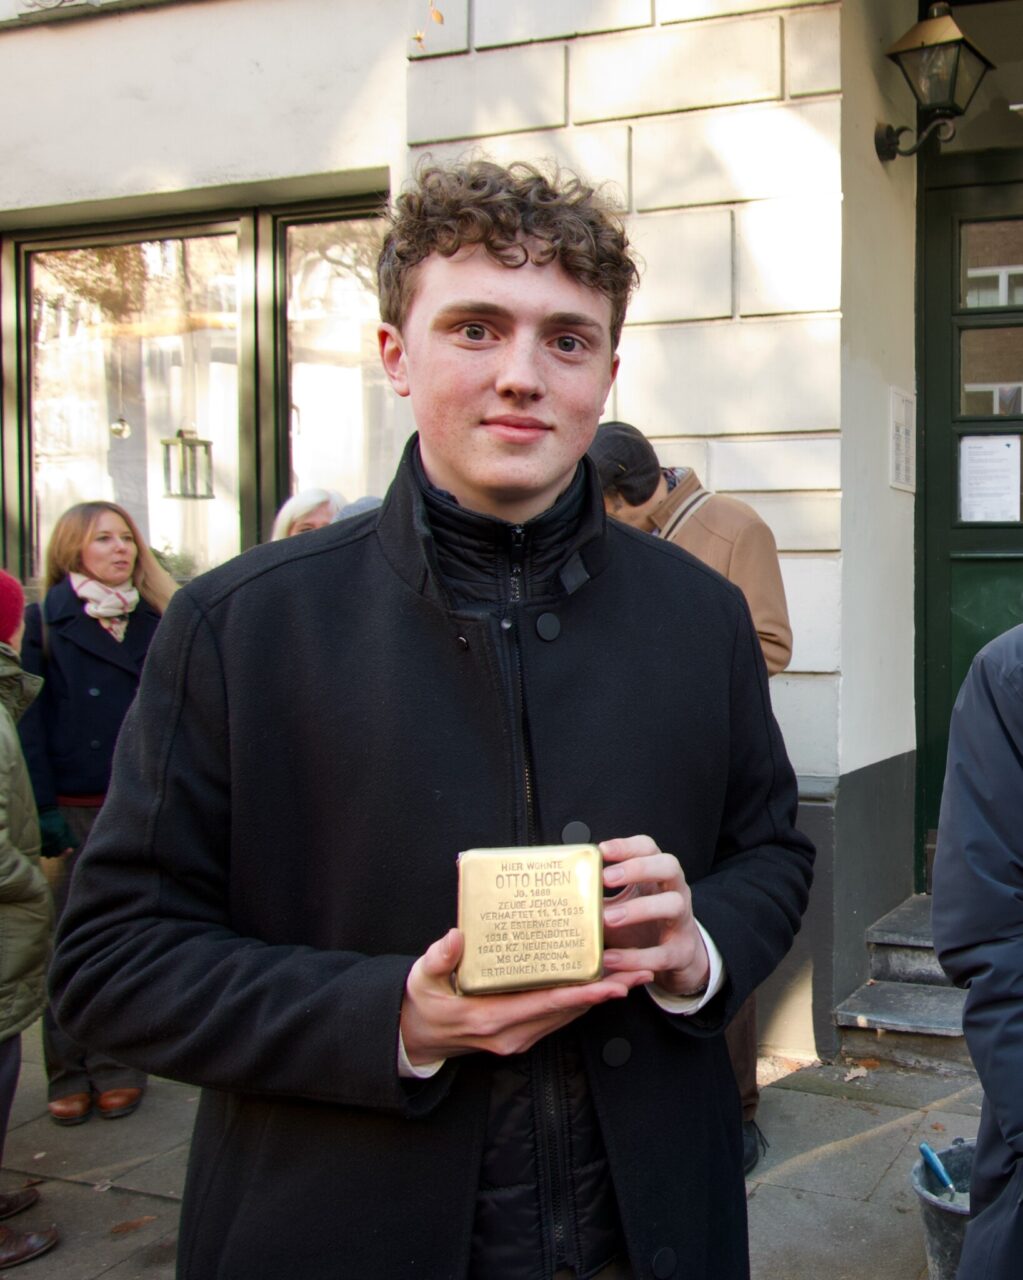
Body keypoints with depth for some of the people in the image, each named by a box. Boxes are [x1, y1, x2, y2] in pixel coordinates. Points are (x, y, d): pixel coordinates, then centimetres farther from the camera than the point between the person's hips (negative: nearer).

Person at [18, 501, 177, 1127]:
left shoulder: (156, 624, 8)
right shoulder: (44, 623, -1)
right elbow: (29, 723, -6)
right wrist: (43, 812, -12)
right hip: (73, 812, -2)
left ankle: (118, 1069, 19)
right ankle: (70, 1075, 16)